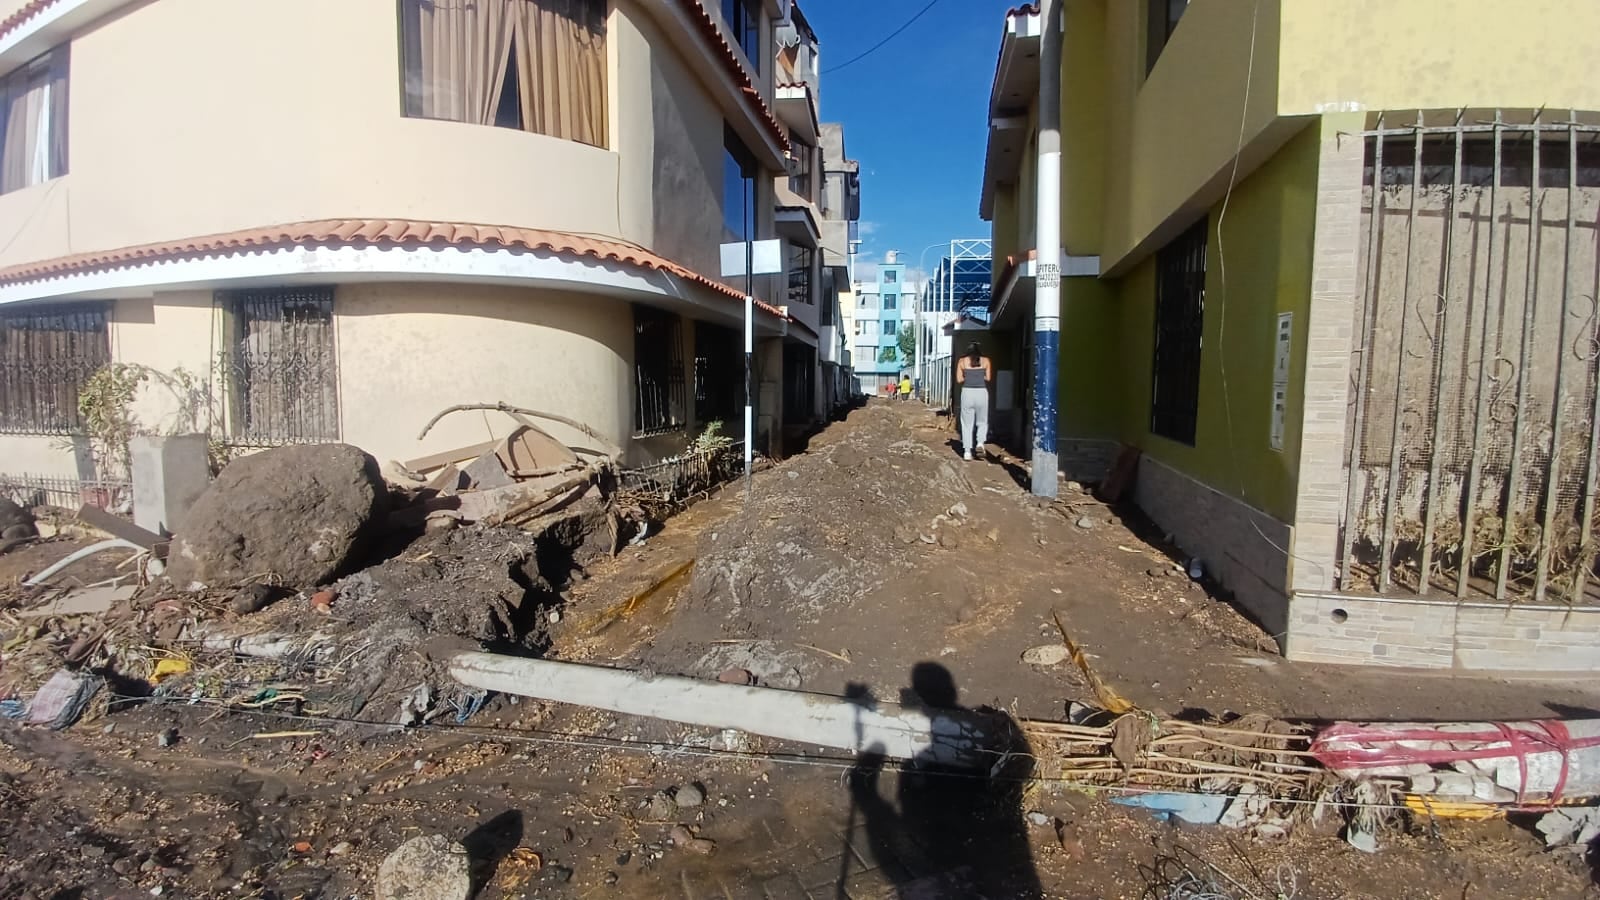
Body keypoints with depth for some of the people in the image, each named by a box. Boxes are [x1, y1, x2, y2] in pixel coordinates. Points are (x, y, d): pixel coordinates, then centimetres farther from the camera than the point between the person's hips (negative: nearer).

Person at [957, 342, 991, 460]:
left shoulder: (962, 361, 7)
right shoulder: (985, 360, 6)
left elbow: (959, 379, 3)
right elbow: (988, 378, 1)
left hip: (967, 392, 0)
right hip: (981, 392, 0)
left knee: (967, 423, 6)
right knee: (982, 422, 16)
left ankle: (967, 451, 2)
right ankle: (980, 442, -7)